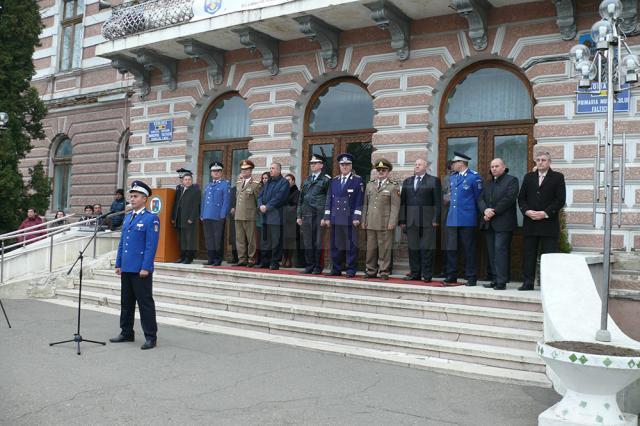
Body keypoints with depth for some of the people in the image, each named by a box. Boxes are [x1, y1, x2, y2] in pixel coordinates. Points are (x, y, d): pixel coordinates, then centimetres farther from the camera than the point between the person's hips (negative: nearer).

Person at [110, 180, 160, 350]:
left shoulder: (151, 219, -9)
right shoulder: (127, 217, 14)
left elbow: (151, 245, -14)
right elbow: (122, 242, 18)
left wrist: (146, 267, -18)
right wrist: (118, 264, 13)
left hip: (141, 270, -7)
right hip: (126, 268, 7)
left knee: (145, 303, -2)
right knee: (126, 302, 15)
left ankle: (151, 337, 5)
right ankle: (126, 333, 26)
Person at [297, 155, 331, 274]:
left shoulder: (326, 179, 0)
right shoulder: (306, 180, 17)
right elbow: (301, 199, 18)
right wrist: (299, 215, 12)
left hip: (319, 215, -5)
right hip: (306, 215, 5)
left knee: (318, 241, -2)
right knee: (307, 241, 7)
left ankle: (318, 267, 6)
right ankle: (309, 266, 15)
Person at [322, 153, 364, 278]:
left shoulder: (357, 180, 1)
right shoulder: (334, 181, 14)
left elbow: (359, 201, -4)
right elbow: (329, 200, 13)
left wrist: (357, 217, -10)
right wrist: (327, 217, 7)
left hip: (350, 219, -4)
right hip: (335, 219, 4)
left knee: (351, 245, -1)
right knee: (335, 245, 7)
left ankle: (351, 270, 6)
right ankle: (336, 269, 16)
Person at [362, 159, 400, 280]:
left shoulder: (393, 186, 2)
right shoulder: (370, 185, 16)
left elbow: (395, 206, -4)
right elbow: (365, 204, 16)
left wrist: (392, 222, -11)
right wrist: (363, 220, 10)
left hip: (385, 224, -4)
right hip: (371, 223, 4)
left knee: (384, 248, -2)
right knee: (371, 248, 6)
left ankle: (384, 272, 5)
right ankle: (371, 271, 14)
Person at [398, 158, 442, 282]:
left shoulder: (434, 181, 4)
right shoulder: (407, 181, 17)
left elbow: (437, 202, -2)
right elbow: (403, 202, 13)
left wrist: (435, 219, -10)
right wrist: (402, 220, 5)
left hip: (427, 220, -4)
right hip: (411, 220, 4)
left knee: (426, 248, -2)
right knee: (413, 248, 6)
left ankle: (427, 275, 3)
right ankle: (414, 273, 13)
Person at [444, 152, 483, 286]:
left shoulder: (474, 177, -6)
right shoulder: (453, 177, 15)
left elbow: (478, 197, -2)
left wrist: (471, 211, 2)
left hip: (467, 219, -6)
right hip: (452, 218, 6)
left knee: (468, 250, 1)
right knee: (451, 249, 6)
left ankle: (471, 278, 8)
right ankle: (451, 276, 14)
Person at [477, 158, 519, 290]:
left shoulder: (511, 180, 2)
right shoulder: (488, 183, 22)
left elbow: (509, 199, -11)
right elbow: (480, 199, 11)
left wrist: (493, 212, -13)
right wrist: (485, 210, -9)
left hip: (503, 223, -6)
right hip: (488, 223, 6)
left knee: (500, 250, -11)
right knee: (491, 252, 5)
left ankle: (501, 282, -10)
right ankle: (495, 279, 9)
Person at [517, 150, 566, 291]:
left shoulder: (557, 177, 4)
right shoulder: (528, 177, 15)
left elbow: (560, 200, -4)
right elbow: (521, 198, 11)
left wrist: (546, 213, -13)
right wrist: (527, 211, -7)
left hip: (549, 223, -3)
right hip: (530, 223, 3)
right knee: (528, 255, 4)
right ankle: (528, 282, 10)